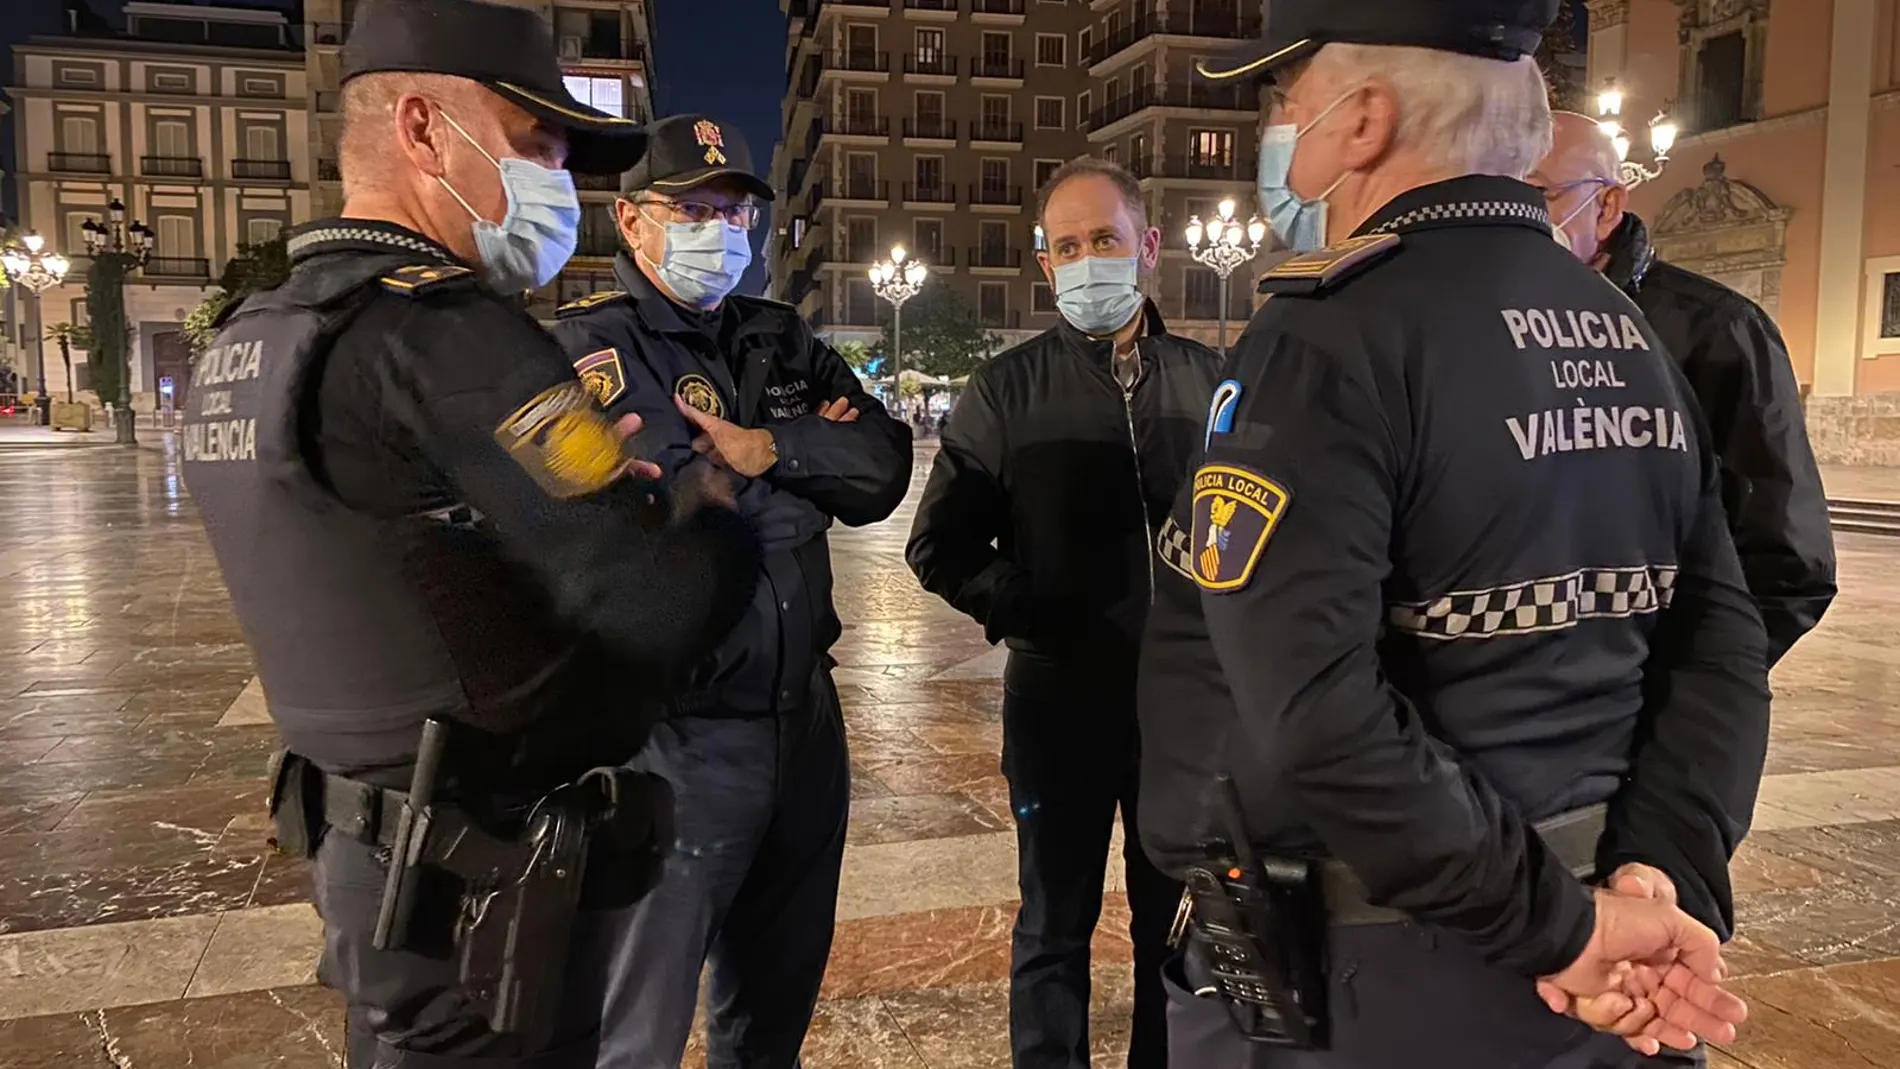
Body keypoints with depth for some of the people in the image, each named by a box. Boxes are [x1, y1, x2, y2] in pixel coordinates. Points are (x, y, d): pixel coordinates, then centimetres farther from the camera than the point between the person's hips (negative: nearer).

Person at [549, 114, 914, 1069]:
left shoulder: (781, 341, 11)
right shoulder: (585, 348, -10)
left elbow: (885, 463, 1)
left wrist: (773, 448, -15)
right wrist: (812, 454, -13)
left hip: (804, 716, 7)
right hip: (676, 735, -6)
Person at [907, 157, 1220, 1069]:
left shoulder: (1208, 380, 4)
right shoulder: (1007, 391, -2)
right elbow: (940, 545, 0)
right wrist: (1028, 611, -10)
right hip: (1060, 698, -2)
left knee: (1179, 925, 16)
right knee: (1055, 928, 12)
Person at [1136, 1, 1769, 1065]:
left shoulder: (1328, 337, -19)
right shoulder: (1627, 333, 6)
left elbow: (1313, 714, -30)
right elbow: (1720, 647, 2)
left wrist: (1563, 927, -20)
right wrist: (1663, 878, -7)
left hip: (1355, 977, -7)